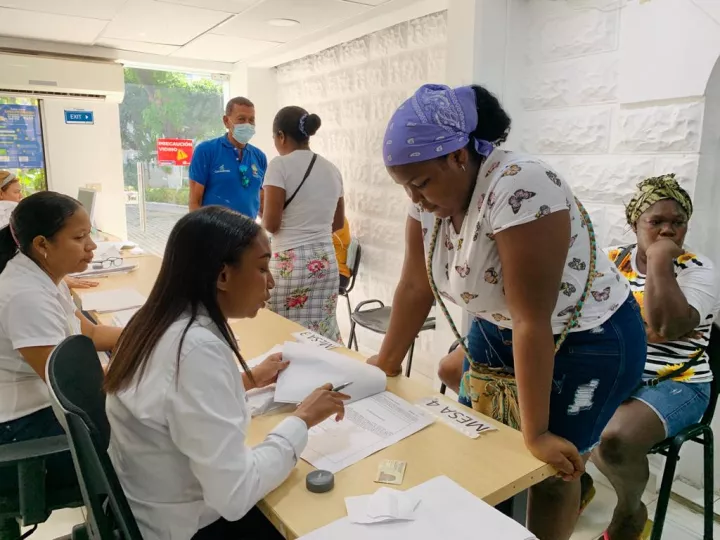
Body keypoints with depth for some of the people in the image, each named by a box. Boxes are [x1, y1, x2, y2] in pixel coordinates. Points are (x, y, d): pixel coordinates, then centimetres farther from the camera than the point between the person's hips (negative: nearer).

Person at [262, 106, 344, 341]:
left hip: (291, 262, -6)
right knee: (323, 333, 12)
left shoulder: (280, 165, -9)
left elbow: (271, 223, -12)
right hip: (327, 260, 6)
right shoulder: (332, 169, 9)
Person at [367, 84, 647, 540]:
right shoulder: (432, 193, -10)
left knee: (552, 473, 1)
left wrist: (536, 433, -26)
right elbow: (415, 287, -4)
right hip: (503, 332, 7)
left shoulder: (519, 187, -33)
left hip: (589, 342, -6)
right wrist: (386, 364, 1)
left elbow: (532, 320, -33)